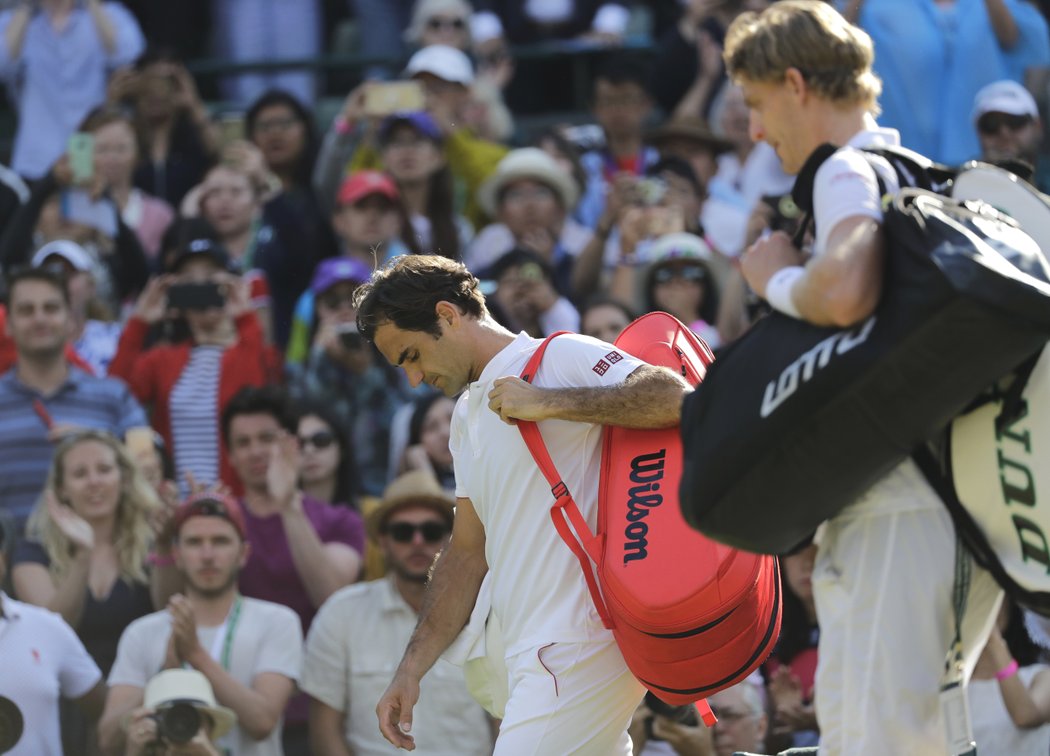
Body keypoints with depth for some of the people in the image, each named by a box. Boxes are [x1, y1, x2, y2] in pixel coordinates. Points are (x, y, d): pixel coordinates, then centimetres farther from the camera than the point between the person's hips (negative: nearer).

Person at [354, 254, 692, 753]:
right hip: (533, 659, 9)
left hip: (582, 646, -9)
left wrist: (549, 402, -22)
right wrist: (410, 670, 18)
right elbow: (468, 552, 25)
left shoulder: (559, 359, -5)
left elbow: (676, 398, -21)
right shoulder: (468, 416, 22)